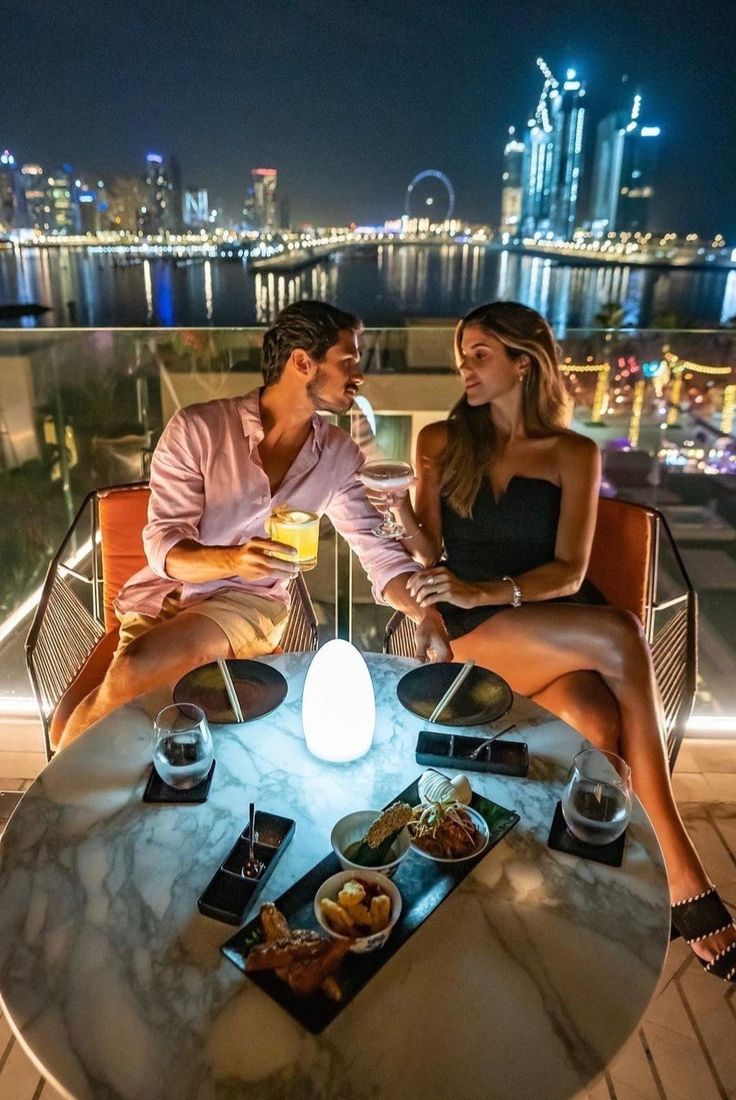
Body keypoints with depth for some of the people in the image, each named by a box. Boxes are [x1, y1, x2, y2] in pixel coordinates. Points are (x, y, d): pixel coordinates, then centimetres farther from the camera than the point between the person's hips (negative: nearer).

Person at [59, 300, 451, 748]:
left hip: (251, 603, 0)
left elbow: (380, 551, -2)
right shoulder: (197, 428, -10)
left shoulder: (340, 455, 0)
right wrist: (232, 559, -34)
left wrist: (427, 613, -22)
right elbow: (163, 547, -13)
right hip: (166, 592, 0)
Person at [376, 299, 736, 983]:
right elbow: (430, 554, 12)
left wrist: (486, 591, -18)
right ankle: (681, 871, -21)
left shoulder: (574, 454, 10)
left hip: (553, 622, 1)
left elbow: (568, 571, -2)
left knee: (596, 724, -34)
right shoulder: (441, 442, 14)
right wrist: (404, 524, -9)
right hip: (466, 633, -1)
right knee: (619, 636, -30)